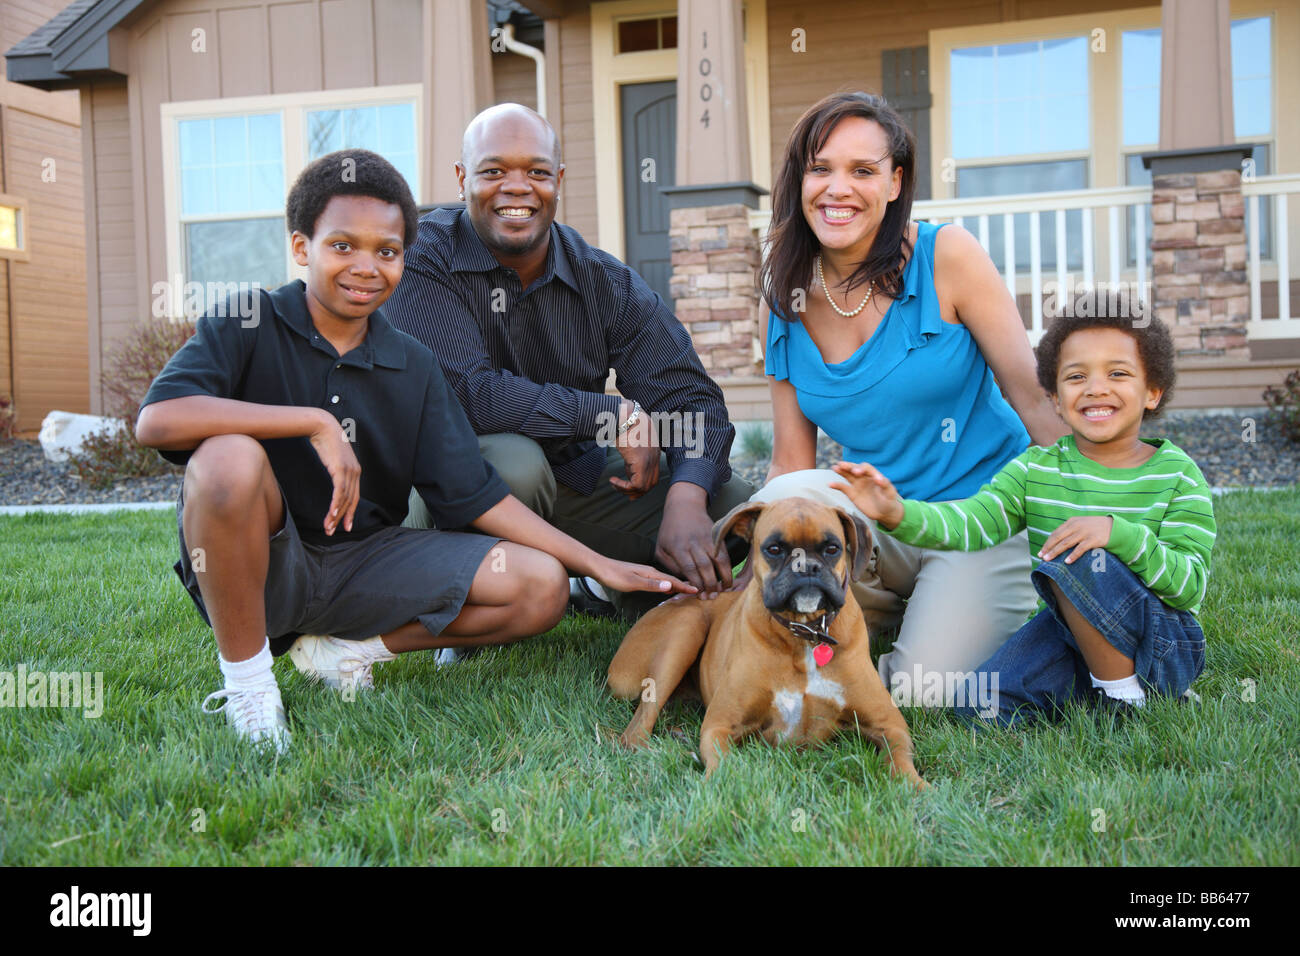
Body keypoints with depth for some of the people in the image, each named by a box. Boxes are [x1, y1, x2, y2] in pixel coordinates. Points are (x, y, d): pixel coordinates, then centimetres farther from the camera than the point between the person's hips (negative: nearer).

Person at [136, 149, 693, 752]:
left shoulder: (412, 368, 4)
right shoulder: (247, 324, -9)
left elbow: (473, 495, 4)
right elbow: (157, 419, -27)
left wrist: (599, 565, -1)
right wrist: (315, 423, -30)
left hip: (364, 562, 4)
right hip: (257, 566, -4)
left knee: (541, 587, -10)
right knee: (229, 460, -36)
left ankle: (346, 649, 2)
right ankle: (246, 679, -15)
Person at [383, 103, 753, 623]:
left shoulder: (608, 282, -2)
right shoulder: (424, 259, -15)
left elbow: (689, 395, -10)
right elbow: (466, 393, -27)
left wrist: (686, 500, -30)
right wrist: (615, 415, -23)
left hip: (572, 479, 4)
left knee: (740, 507, -13)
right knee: (514, 460, -38)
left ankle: (625, 592, 17)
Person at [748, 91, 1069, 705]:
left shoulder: (946, 257, -9)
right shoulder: (783, 303, 1)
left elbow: (1033, 396, -7)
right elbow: (791, 460, 3)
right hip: (878, 522, 3)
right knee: (780, 504, -29)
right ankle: (887, 611, 1)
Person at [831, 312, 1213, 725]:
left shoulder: (1178, 476, -6)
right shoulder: (1036, 469, 3)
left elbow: (1190, 586, -14)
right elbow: (973, 523, -12)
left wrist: (1118, 533, -31)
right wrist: (899, 514, -32)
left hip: (1166, 645, -4)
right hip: (1069, 634, 4)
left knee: (1075, 560, -30)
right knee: (981, 704, -18)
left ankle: (1126, 694, -14)